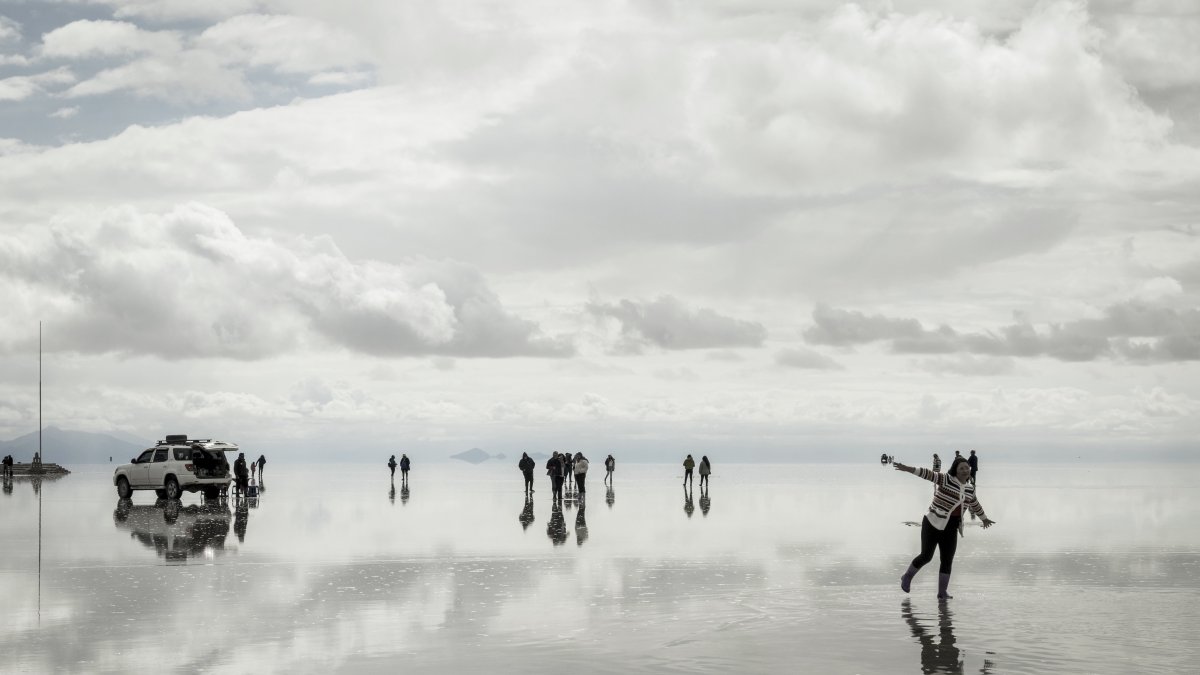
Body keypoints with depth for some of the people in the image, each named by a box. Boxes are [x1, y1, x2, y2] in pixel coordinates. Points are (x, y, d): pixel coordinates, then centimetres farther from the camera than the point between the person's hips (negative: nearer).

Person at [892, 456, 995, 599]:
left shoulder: (969, 488, 8)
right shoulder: (946, 479, -11)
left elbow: (975, 505, 27)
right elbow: (927, 474, -24)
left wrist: (984, 518, 41)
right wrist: (907, 468, -37)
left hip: (950, 529, 5)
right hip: (933, 524, -5)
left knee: (947, 561, 0)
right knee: (926, 556, -2)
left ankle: (942, 593, 9)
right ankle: (907, 577, 23)